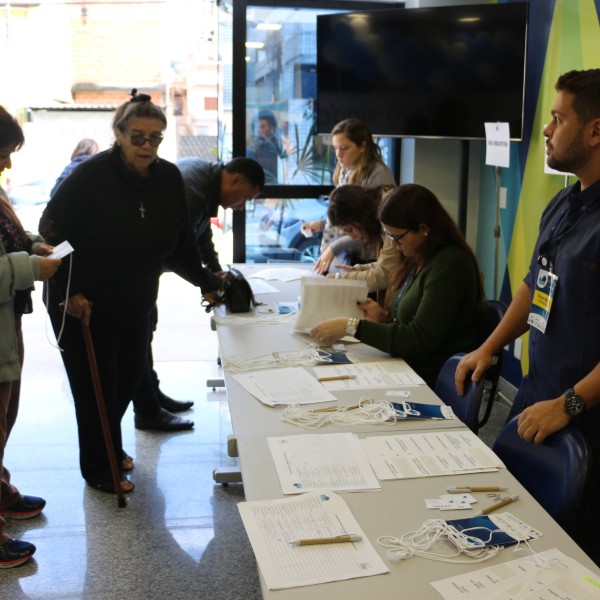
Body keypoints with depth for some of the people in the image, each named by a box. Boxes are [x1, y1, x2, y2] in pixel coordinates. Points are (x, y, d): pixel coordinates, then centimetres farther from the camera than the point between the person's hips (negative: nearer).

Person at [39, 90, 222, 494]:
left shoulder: (169, 178, -3)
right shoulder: (90, 177, -19)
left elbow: (182, 239, 10)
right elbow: (50, 234, -14)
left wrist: (203, 279, 14)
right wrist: (69, 293, -17)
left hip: (137, 305, 6)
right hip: (84, 307, -5)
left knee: (130, 379, 16)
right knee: (96, 387, 4)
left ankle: (111, 444, 43)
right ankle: (98, 468, 24)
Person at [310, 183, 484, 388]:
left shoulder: (449, 265, -17)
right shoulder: (418, 259, 9)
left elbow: (419, 340, -20)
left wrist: (351, 326, -19)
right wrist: (385, 317, 0)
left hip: (434, 382, -8)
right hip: (411, 369, 8)